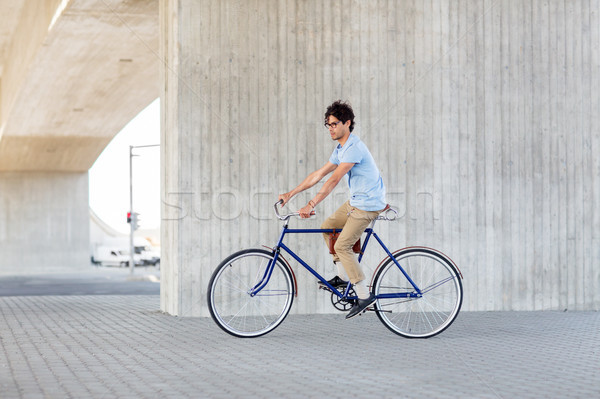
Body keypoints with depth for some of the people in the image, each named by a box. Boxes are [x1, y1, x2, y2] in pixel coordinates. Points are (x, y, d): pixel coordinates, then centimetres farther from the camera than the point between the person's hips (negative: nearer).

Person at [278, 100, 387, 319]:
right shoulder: (340, 149, 11)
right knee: (327, 227, 14)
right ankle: (343, 276, 21)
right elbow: (319, 174, 12)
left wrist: (311, 205, -32)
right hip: (355, 200, 10)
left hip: (369, 203, -10)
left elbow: (334, 180, -28)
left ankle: (364, 295, -7)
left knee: (342, 245, -12)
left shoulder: (354, 148, -21)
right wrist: (291, 194, 9)